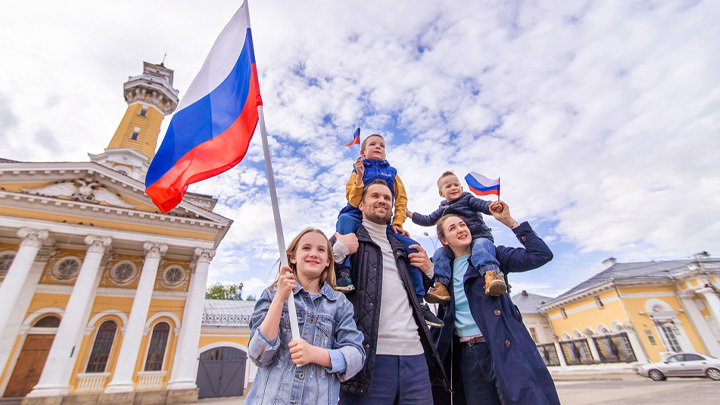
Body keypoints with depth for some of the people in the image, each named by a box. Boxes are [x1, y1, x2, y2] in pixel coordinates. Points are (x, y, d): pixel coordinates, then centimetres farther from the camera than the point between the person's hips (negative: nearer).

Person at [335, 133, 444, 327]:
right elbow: (354, 202, -3)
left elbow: (401, 199, 12)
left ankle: (418, 301, -3)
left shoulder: (392, 173, 19)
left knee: (413, 247, -14)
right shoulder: (357, 171, 11)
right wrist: (360, 176, -15)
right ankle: (344, 271, -41)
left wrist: (397, 222, -2)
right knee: (345, 219, -37)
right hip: (359, 217, -2)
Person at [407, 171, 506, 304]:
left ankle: (491, 274, -55)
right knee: (439, 253, -16)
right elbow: (428, 220, 24)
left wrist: (493, 205, -27)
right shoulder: (442, 209, 21)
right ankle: (441, 286, -24)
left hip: (479, 237, -4)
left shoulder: (468, 199, 9)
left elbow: (484, 206, -4)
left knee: (481, 246, -37)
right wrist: (410, 214, 19)